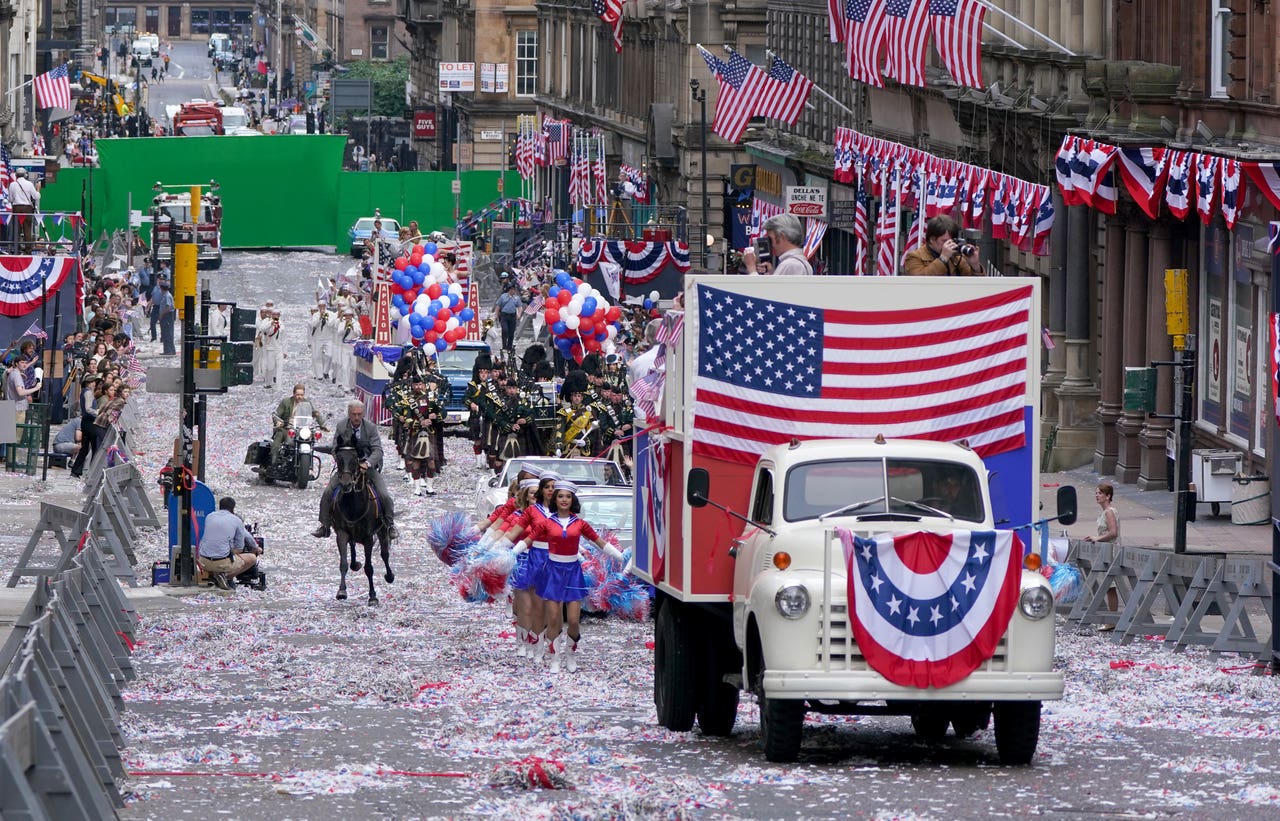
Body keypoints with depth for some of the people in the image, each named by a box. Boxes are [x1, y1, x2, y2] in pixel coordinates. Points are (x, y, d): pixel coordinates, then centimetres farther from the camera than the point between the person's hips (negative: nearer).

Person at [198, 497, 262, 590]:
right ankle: (225, 575, -2)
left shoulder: (209, 517, 12)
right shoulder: (236, 520, 1)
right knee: (252, 558, 15)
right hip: (222, 563, -4)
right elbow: (239, 548, 1)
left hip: (204, 563, 4)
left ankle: (211, 573, 9)